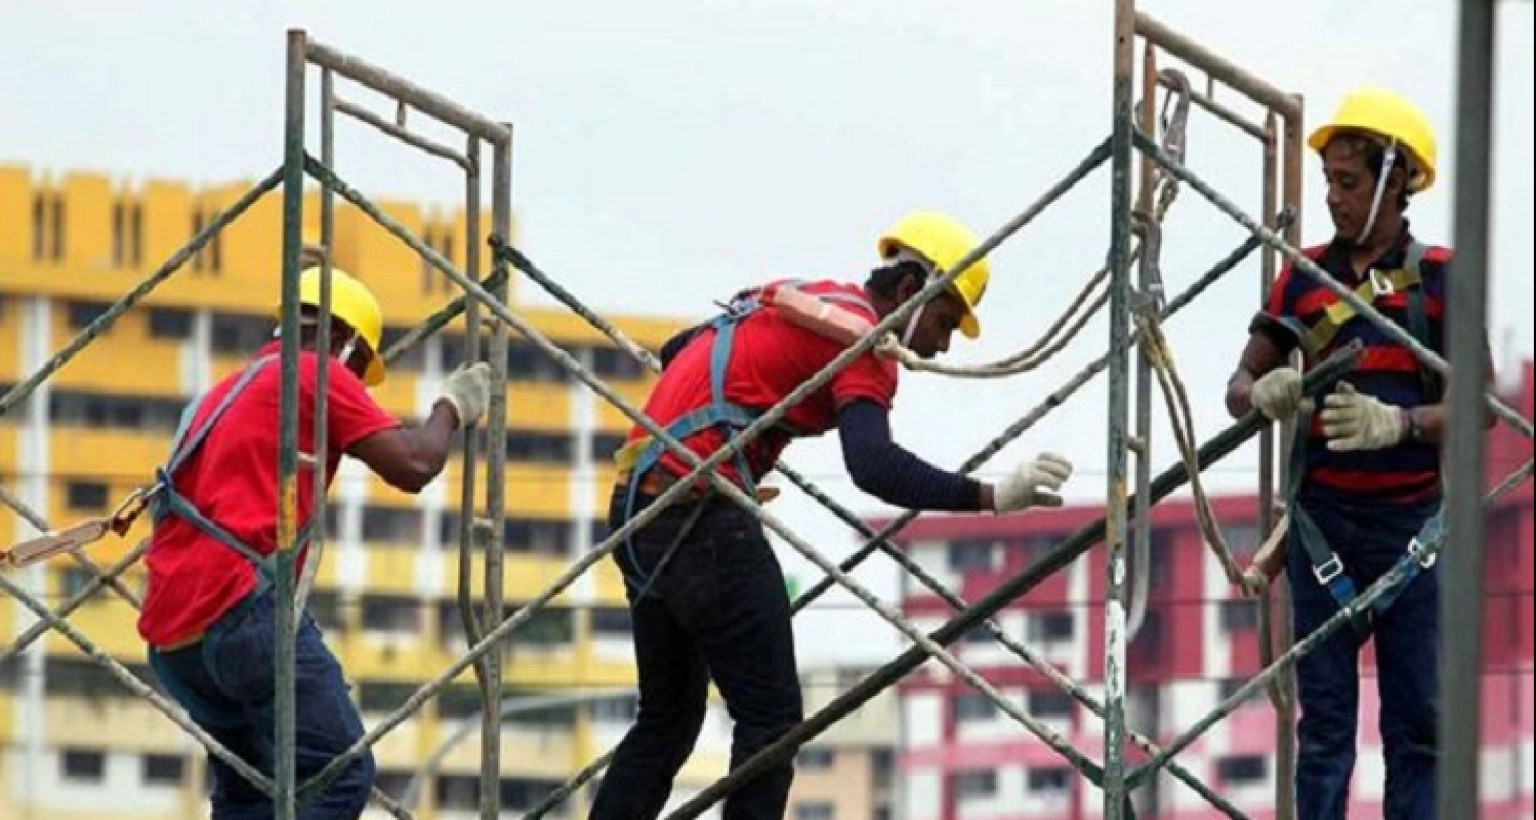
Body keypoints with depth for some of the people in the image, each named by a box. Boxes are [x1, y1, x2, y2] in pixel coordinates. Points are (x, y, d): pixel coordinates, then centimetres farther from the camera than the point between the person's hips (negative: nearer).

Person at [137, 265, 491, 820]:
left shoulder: (229, 390, 29)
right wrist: (451, 408, 14)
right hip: (240, 607, -9)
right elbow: (412, 466, -4)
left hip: (170, 638, 9)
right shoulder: (317, 373, 3)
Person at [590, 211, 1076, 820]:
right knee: (771, 716, -7)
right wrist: (991, 497, -27)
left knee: (668, 719, 17)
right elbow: (873, 467, -24)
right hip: (702, 516, -9)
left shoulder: (791, 301, 20)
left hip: (638, 505, 9)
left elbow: (675, 353, 35)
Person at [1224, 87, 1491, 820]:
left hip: (1414, 523, -2)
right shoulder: (1304, 275, 7)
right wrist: (1264, 394, -15)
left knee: (1418, 723, 0)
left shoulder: (1441, 278, -1)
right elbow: (1240, 386, 10)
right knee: (1324, 724, 2)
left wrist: (1396, 422, -24)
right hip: (1324, 521, 2)